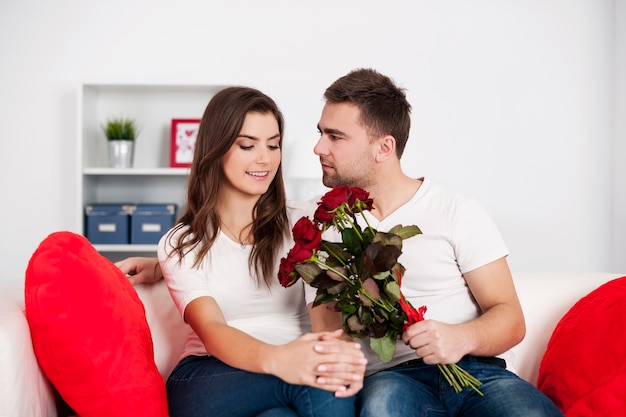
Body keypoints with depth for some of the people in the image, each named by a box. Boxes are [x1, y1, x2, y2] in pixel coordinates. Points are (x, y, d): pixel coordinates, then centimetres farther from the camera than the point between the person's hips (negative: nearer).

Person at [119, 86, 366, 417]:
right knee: (317, 387, -34)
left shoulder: (300, 227, 11)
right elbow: (211, 330, -11)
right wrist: (275, 359, -35)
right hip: (207, 379, -2)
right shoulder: (180, 245, 6)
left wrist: (341, 354, -27)